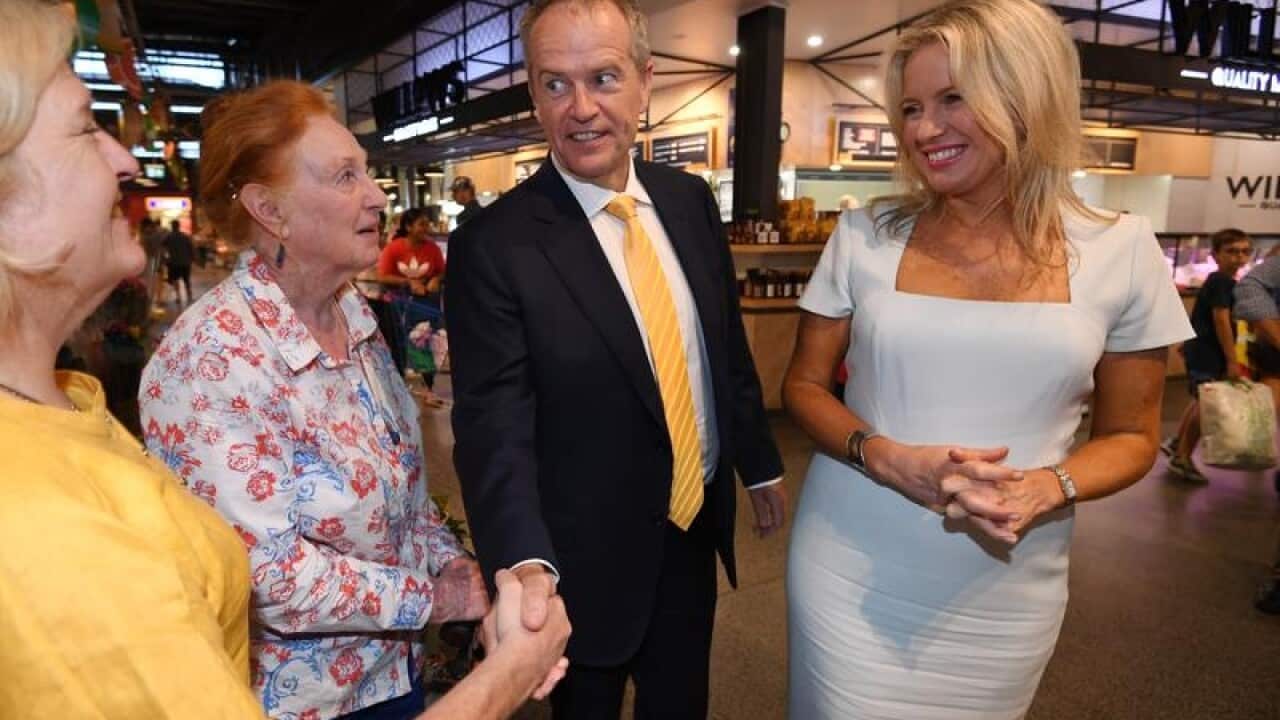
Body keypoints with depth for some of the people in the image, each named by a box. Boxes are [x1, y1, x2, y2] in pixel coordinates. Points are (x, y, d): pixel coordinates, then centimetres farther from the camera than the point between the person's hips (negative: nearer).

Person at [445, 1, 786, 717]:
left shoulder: (691, 200, -2)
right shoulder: (494, 243, -19)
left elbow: (730, 345, 7)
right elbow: (494, 425, -22)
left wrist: (760, 463, 14)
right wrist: (527, 564, -36)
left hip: (698, 527, 5)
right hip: (587, 554, -4)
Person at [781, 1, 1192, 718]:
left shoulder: (1121, 250, -4)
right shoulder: (866, 235, -4)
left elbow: (1130, 434, 4)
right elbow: (804, 386, 1)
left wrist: (1048, 489, -17)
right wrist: (885, 458, -18)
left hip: (1004, 595, 1)